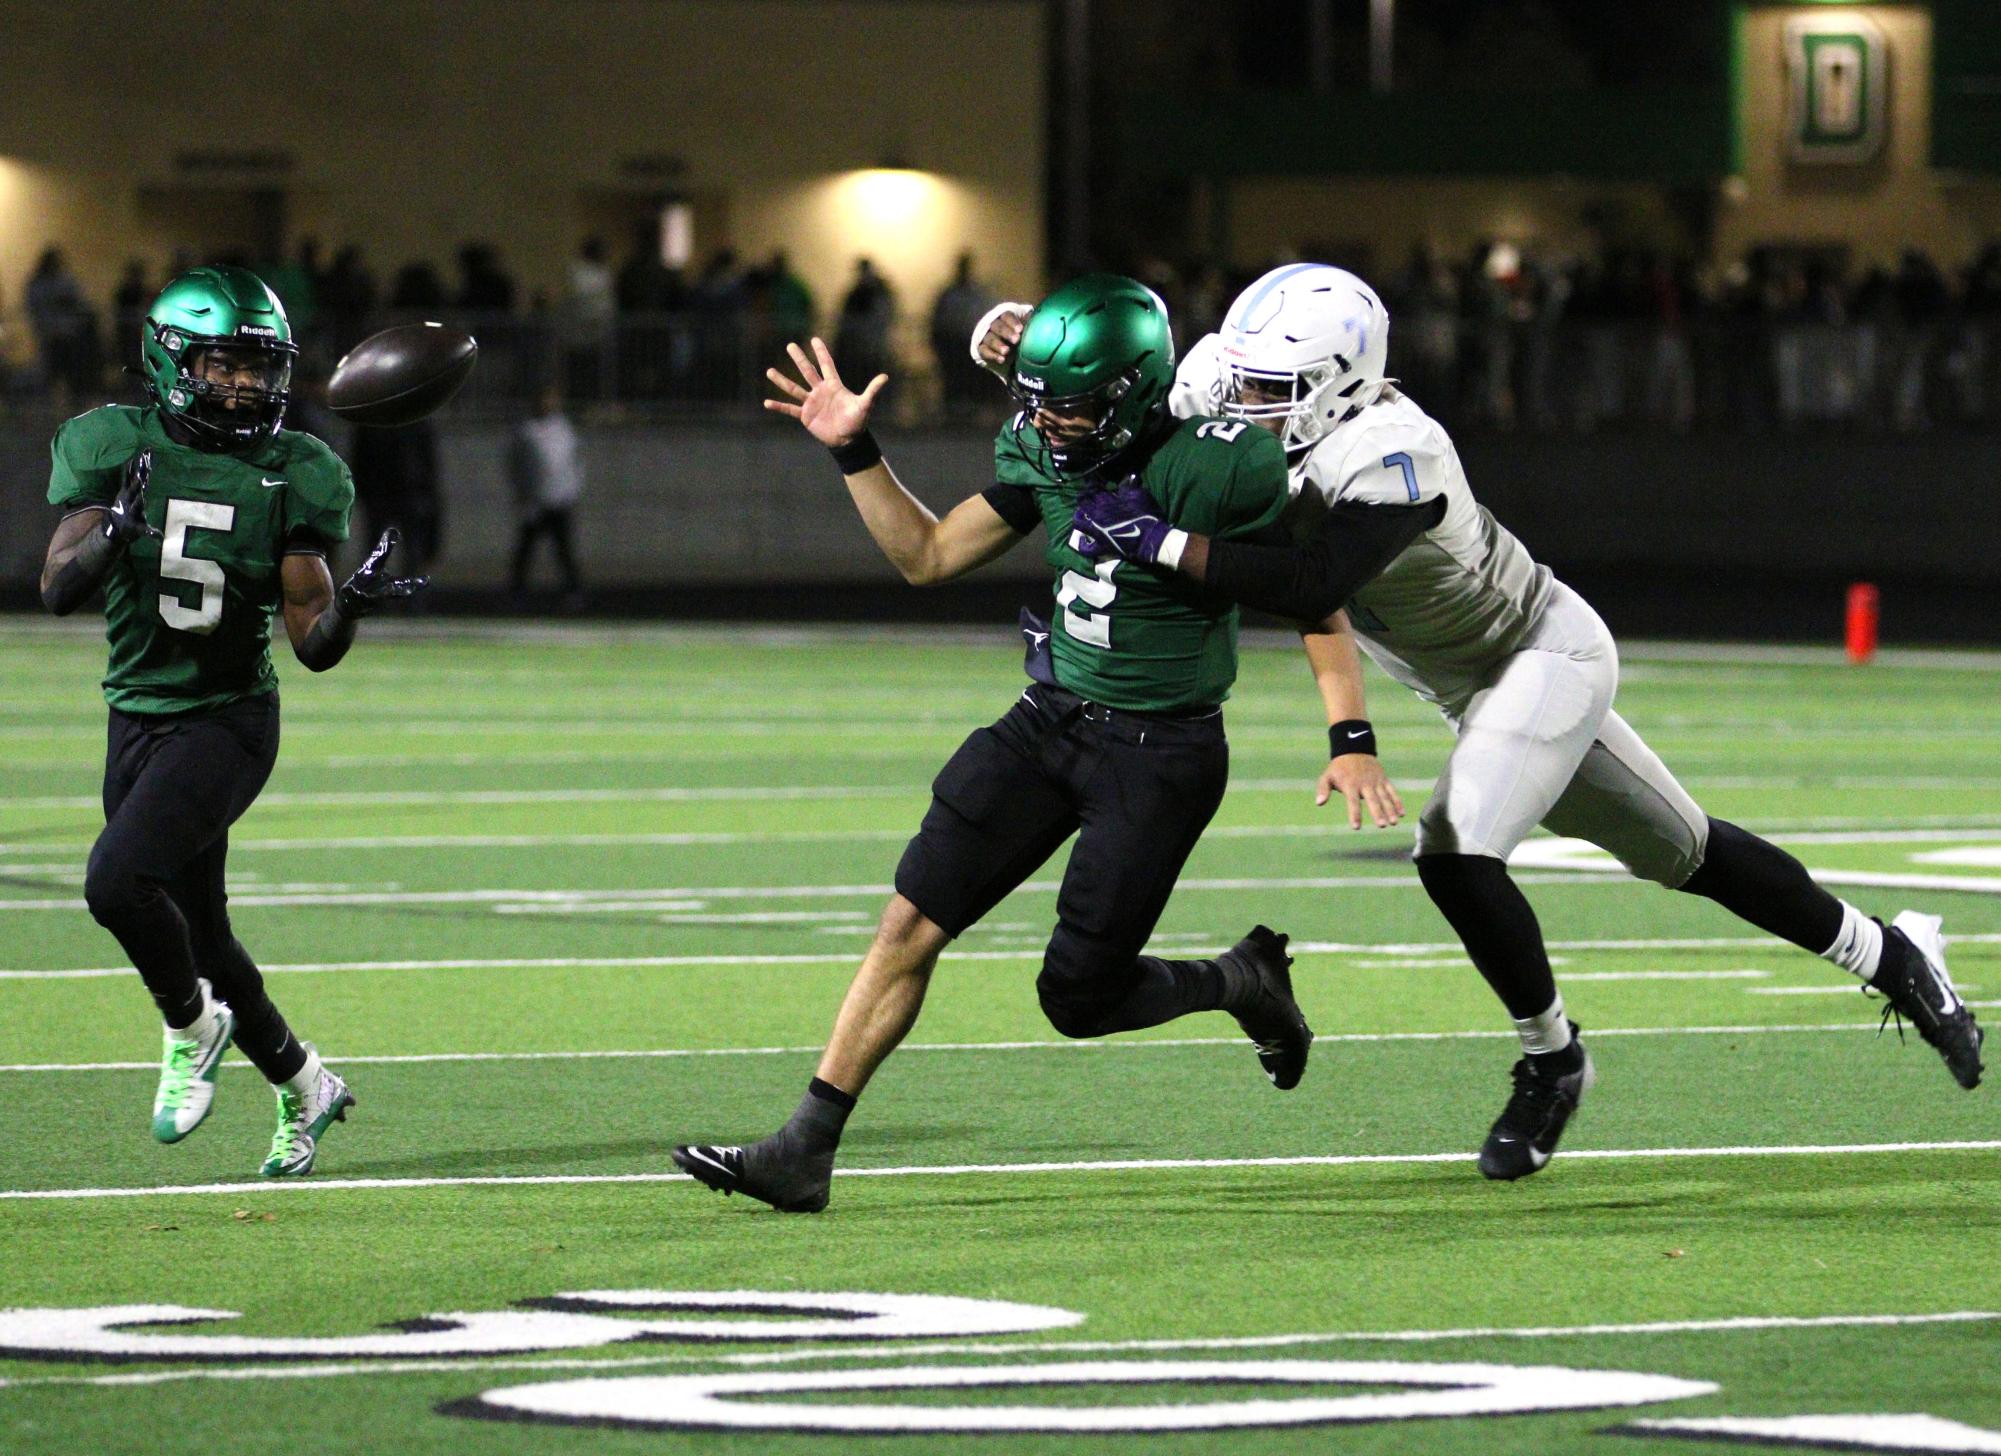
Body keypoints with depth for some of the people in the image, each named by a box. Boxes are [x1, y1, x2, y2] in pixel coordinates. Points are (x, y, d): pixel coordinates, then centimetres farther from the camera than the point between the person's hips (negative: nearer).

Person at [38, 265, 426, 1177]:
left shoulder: (294, 477, -6)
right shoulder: (116, 448, -4)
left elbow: (314, 647, -7)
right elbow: (59, 589, -15)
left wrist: (349, 605, -28)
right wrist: (115, 531, -34)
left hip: (227, 719, -3)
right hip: (139, 718, 3)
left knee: (119, 879, -25)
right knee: (196, 936, 11)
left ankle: (192, 1025, 2)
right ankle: (303, 1085, 34)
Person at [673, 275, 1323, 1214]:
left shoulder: (1215, 470, -20)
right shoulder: (1043, 454, 0)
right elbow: (927, 556, 12)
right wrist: (853, 452, 2)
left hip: (1159, 755, -6)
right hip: (1050, 717, 6)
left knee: (1079, 996, -2)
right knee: (912, 924, -4)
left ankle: (1243, 982, 27)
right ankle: (805, 1151, -2)